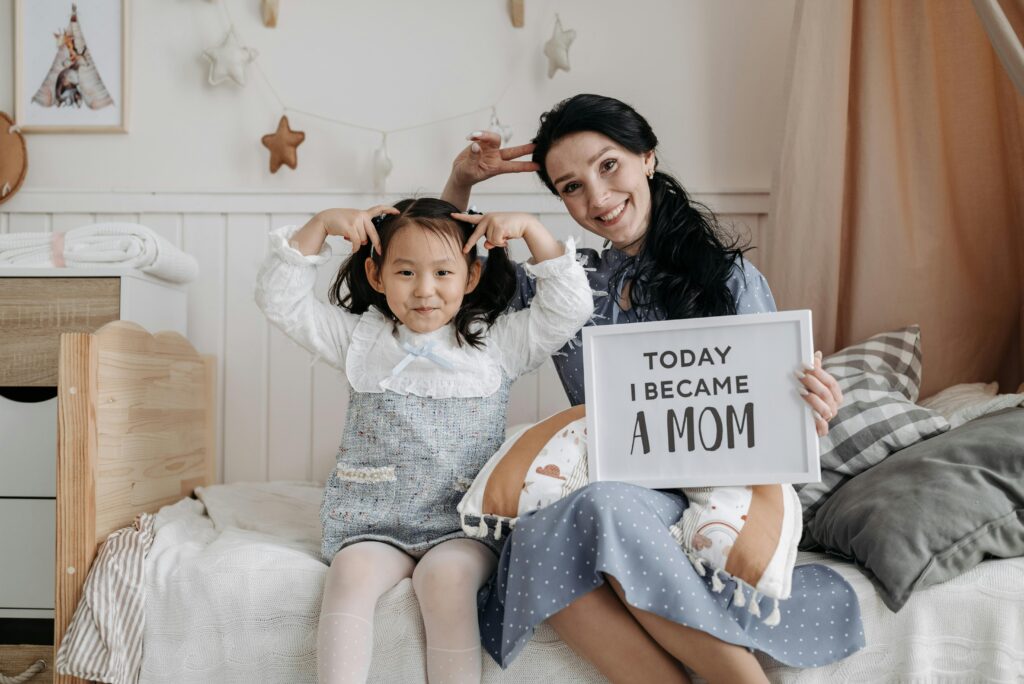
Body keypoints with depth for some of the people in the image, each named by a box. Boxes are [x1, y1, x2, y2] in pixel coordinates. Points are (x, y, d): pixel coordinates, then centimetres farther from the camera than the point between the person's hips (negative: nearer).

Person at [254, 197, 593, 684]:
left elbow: (570, 306, 3)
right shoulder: (360, 338, 11)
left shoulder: (497, 342, 8)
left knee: (446, 576, -31)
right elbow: (280, 300, 8)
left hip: (464, 525, -1)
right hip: (374, 525, 2)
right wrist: (319, 226, 0)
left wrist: (530, 229, -2)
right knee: (350, 573, -28)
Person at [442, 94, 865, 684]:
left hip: (705, 496, -2)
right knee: (538, 536, -33)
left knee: (603, 508, -36)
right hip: (590, 495, 3)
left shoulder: (730, 278, 4)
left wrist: (806, 419, -21)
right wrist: (460, 183, 11)